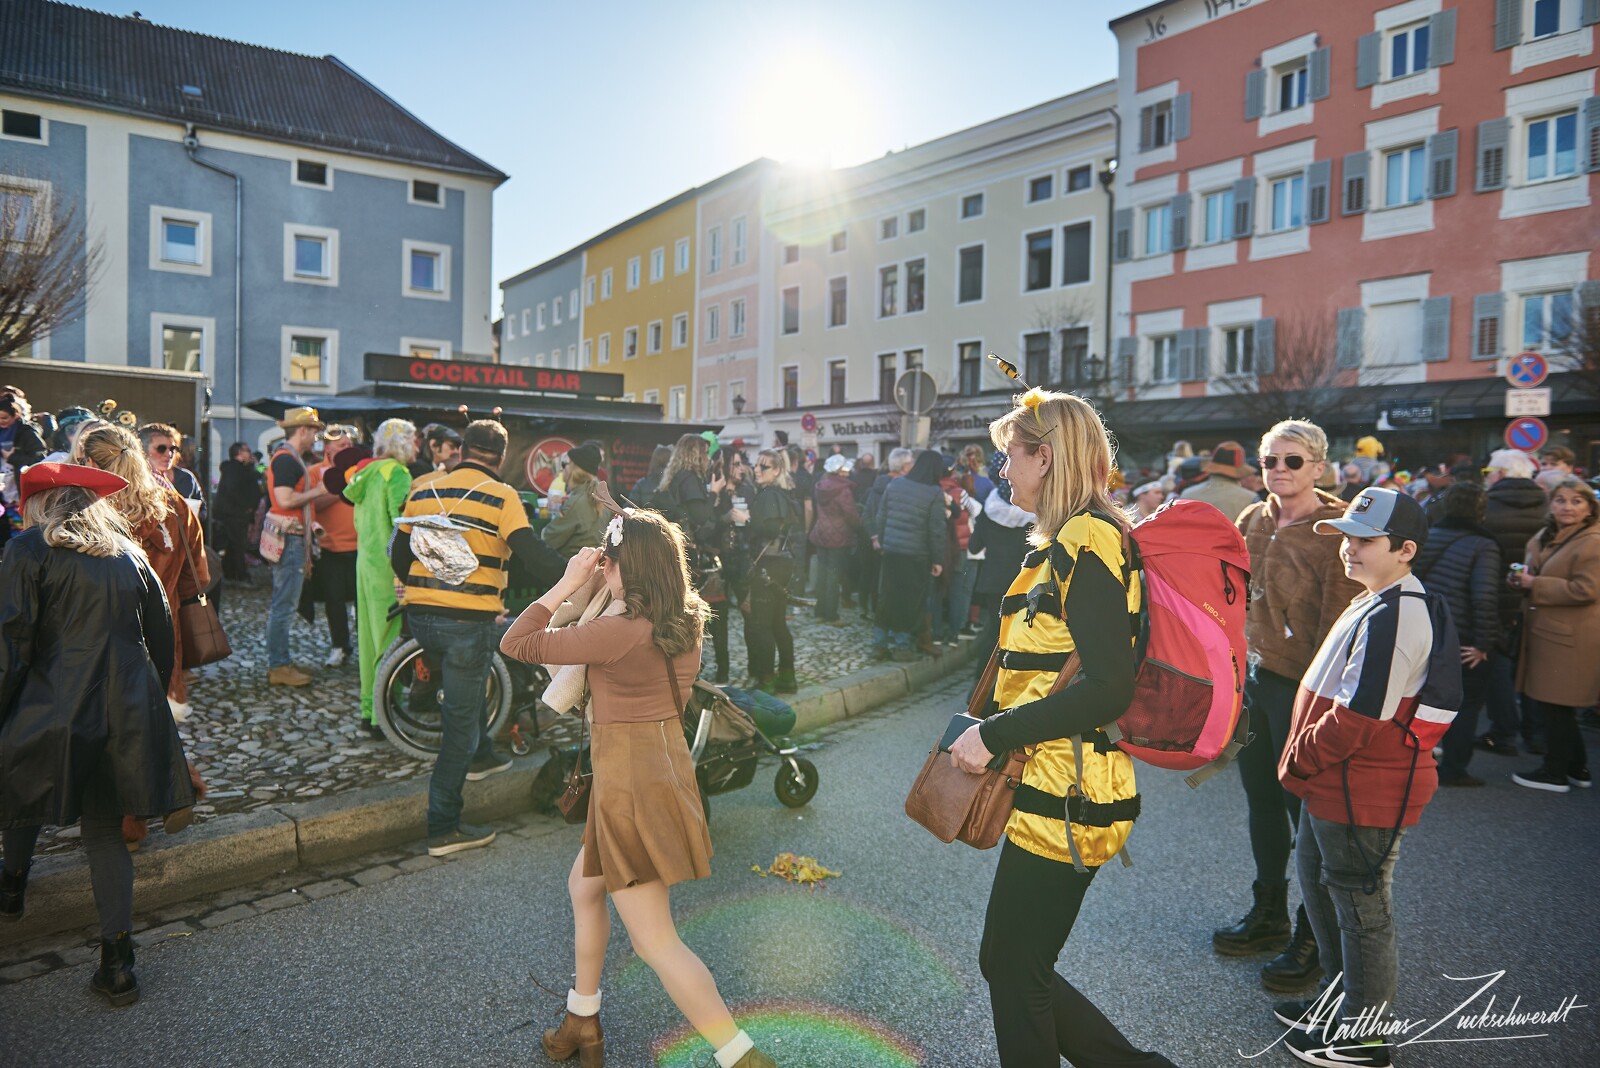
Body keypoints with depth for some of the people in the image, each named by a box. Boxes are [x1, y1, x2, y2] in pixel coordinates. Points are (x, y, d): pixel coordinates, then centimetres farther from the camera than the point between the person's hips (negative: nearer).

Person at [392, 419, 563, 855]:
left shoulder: (423, 491, 10)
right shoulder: (501, 496, -6)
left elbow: (398, 556, 17)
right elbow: (533, 553, -18)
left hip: (421, 618, 6)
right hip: (469, 619, -6)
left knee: (467, 679, 34)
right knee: (460, 723, 3)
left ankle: (481, 756, 46)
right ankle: (444, 828, 9)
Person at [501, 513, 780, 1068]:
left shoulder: (617, 632, -25)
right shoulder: (688, 625, -2)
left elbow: (515, 643, -17)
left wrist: (567, 584, -11)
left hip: (630, 781, -9)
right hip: (666, 764, 9)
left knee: (655, 941, 2)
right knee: (584, 887, 28)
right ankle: (582, 1022, 43)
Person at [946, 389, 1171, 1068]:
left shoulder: (1088, 541, -17)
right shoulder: (1067, 541, 14)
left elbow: (1109, 687, -24)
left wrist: (995, 734, -19)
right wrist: (994, 733, 10)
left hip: (1064, 798, -10)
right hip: (1050, 788, 10)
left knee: (1013, 969, 6)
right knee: (1011, 963, 18)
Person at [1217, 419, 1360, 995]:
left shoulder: (1336, 531, -15)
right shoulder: (1254, 520, 6)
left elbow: (1339, 623, -17)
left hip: (1301, 685, -7)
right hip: (1251, 676, 7)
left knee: (1306, 808, 4)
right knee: (1261, 797, 18)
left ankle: (1312, 938, 21)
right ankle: (1269, 914, 36)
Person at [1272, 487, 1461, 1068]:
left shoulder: (1393, 617, -24)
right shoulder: (1377, 604, 10)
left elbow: (1358, 717, -27)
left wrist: (1297, 762, -13)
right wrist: (1304, 762, 13)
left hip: (1364, 791, -10)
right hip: (1335, 782, 10)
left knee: (1361, 908, 5)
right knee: (1320, 883, 23)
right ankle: (1346, 997, 41)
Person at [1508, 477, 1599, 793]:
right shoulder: (1546, 538, 15)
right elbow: (1537, 576, 29)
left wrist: (1534, 585, -16)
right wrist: (1522, 580, 6)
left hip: (1570, 639, -9)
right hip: (1546, 632, 9)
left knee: (1555, 706, -3)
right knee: (1546, 703, 15)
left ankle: (1555, 773, 9)